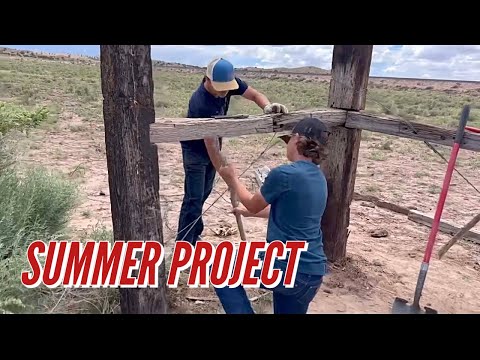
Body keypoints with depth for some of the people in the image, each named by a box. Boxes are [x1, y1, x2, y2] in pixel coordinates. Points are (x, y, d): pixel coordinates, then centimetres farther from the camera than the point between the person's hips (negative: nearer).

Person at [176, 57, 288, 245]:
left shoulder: (228, 82, -16)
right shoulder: (200, 104, -36)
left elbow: (255, 95, -11)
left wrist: (267, 106, -36)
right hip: (196, 149, -7)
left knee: (204, 192, 14)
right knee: (194, 197, -9)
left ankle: (194, 236, 29)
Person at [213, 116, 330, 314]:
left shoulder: (284, 174, -18)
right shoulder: (318, 177, 8)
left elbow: (253, 205, 0)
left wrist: (232, 178, 17)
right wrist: (247, 211, 32)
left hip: (286, 269, -7)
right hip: (313, 273, 8)